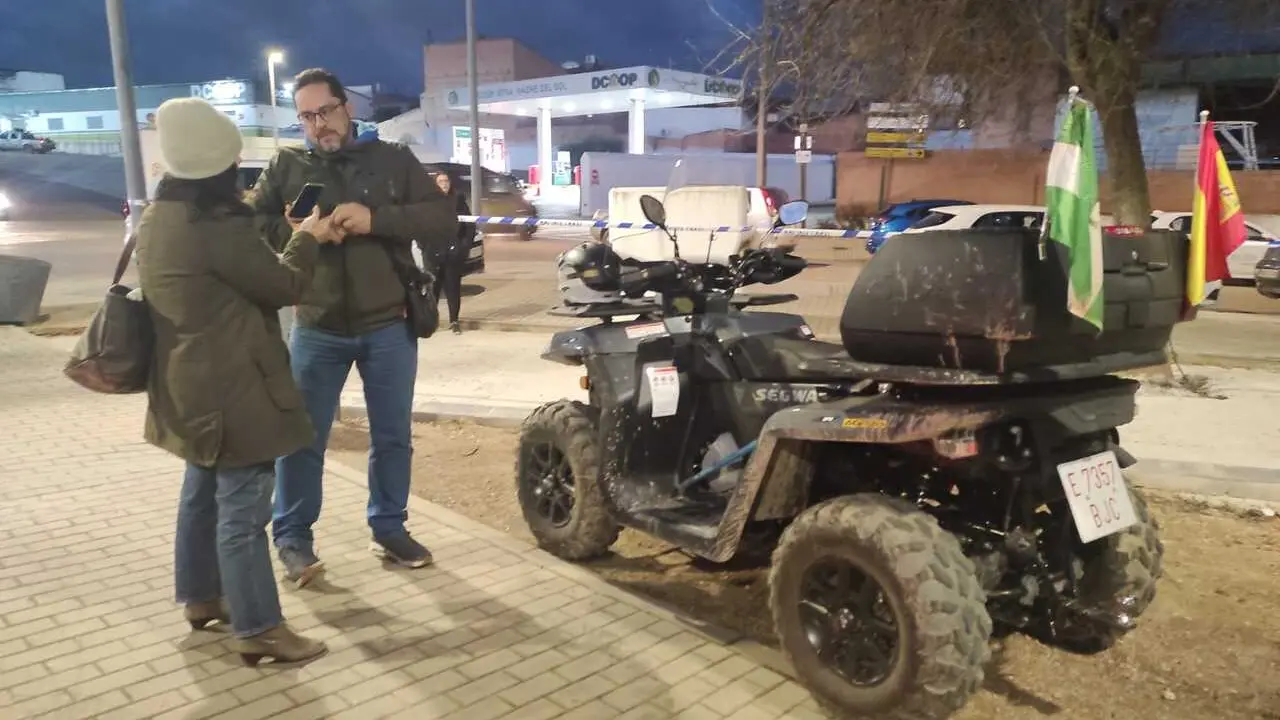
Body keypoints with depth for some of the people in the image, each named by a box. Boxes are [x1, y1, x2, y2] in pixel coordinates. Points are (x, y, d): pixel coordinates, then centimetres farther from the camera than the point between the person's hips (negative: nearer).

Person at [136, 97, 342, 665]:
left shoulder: (159, 219, 7)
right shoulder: (218, 226, -23)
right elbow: (282, 286, -13)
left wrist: (294, 237, 10)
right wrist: (307, 238, 2)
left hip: (190, 384, 10)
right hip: (231, 386, -10)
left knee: (205, 491, 22)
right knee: (242, 507, -4)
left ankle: (200, 596, 36)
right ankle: (258, 629, 5)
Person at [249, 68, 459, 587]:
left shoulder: (393, 159, 2)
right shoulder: (286, 165, 4)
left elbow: (444, 218, -8)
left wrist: (376, 218, -22)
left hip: (388, 326, 1)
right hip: (317, 329, 0)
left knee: (393, 436, 10)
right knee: (302, 437, 4)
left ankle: (389, 529, 26)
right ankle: (292, 538, 19)